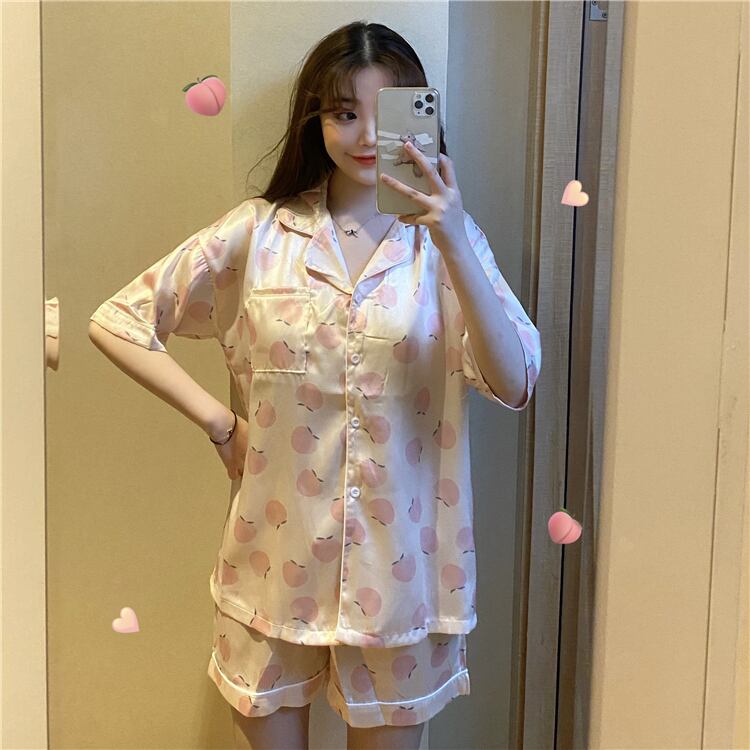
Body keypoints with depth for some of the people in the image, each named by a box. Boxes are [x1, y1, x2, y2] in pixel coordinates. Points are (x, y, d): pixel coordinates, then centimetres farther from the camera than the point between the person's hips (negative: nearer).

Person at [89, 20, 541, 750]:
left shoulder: (445, 238, -2)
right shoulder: (258, 232, -2)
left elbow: (514, 382, -16)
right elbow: (116, 321, 3)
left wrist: (455, 244, -27)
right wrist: (217, 420, -4)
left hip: (398, 562, 0)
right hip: (278, 555, 1)